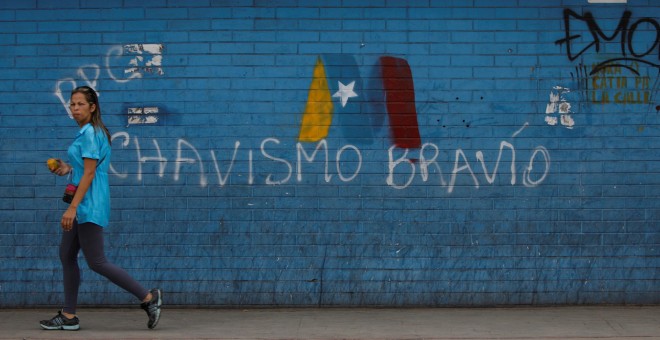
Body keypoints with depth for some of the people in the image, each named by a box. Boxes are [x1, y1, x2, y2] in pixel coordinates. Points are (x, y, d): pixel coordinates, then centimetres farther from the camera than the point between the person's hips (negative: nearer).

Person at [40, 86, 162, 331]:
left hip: (89, 206, -10)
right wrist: (68, 169, 11)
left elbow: (89, 173, -20)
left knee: (96, 262, -7)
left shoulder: (90, 133, -15)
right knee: (67, 255, 11)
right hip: (82, 206, 10)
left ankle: (148, 297, -1)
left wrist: (73, 207, -22)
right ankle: (68, 317, 16)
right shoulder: (86, 132, 14)